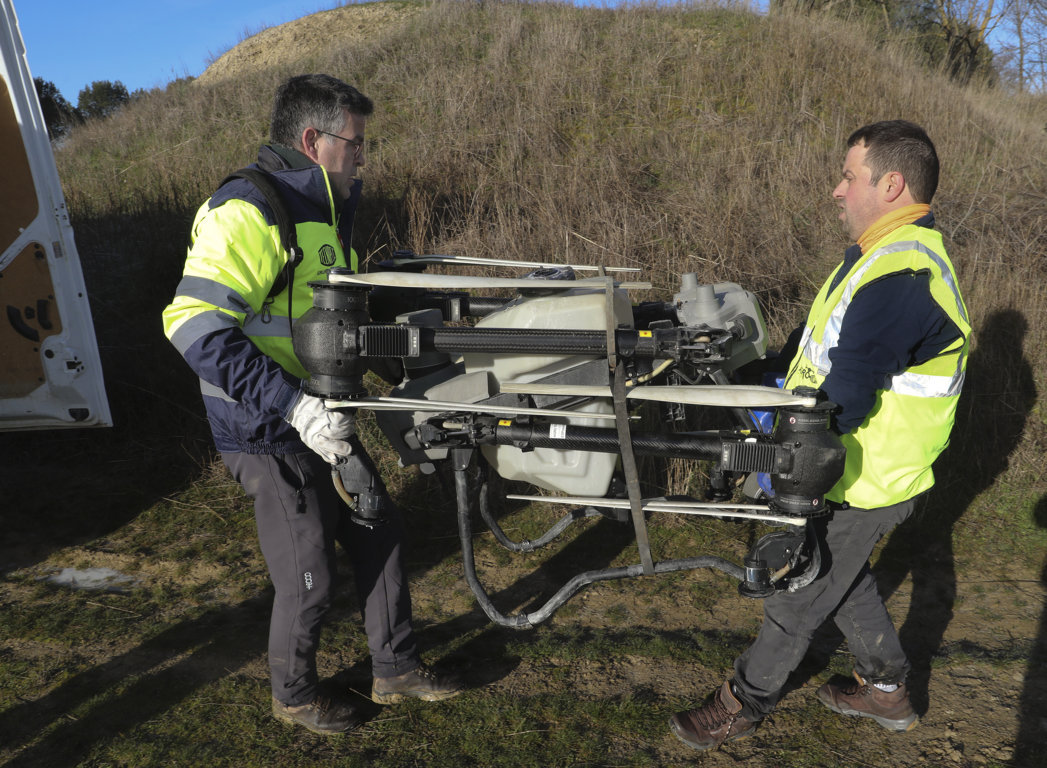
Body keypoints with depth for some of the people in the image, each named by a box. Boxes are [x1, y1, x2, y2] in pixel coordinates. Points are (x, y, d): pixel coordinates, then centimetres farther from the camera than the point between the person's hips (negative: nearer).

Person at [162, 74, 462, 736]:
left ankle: (396, 668, 34)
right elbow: (194, 325, -28)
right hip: (270, 435, -9)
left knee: (380, 534, 14)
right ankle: (295, 694, 32)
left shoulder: (325, 209, 12)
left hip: (321, 417, 9)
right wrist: (293, 406, -31)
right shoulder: (249, 211, -19)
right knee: (310, 577, 3)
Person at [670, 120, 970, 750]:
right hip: (859, 469, 10)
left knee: (795, 600, 9)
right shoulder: (898, 250, 7)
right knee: (845, 578, 27)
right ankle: (886, 688, 47)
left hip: (860, 486, -10)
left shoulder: (900, 279, -30)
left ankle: (745, 705, 31)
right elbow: (827, 335, 13)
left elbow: (842, 399, -32)